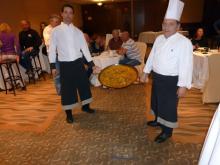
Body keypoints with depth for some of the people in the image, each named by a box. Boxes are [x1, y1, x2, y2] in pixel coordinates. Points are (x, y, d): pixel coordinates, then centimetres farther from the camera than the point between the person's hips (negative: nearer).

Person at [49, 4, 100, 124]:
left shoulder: (77, 31, 6)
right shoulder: (56, 31, 0)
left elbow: (84, 48, 5)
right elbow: (52, 49, 1)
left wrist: (92, 64, 2)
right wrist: (52, 66, -4)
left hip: (78, 62, 3)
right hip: (65, 64, -3)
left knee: (84, 84, 11)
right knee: (67, 88, 4)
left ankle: (85, 106, 34)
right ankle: (69, 113, 20)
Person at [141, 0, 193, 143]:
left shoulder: (184, 42, -18)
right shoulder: (159, 39, 4)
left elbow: (186, 65, -20)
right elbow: (152, 56, 12)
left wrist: (183, 86, -21)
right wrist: (146, 73, 14)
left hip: (171, 81, -7)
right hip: (157, 77, 7)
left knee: (169, 107, 7)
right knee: (157, 101, 23)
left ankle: (167, 131, 27)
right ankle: (158, 120, 47)